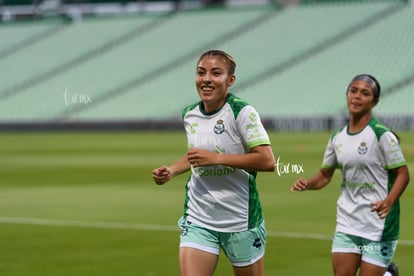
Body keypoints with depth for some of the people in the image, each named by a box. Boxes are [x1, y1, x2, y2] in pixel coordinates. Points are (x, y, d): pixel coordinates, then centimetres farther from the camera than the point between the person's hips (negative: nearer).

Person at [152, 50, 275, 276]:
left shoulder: (242, 112, -13)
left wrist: (215, 158, -23)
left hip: (240, 220, -4)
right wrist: (171, 171, 7)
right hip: (198, 221, 5)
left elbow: (267, 161, -22)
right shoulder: (189, 115, 6)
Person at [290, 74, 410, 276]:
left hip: (378, 223, -5)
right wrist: (307, 184, -4)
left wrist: (388, 202, -25)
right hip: (347, 222, 5)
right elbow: (325, 175, 17)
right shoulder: (337, 138, 8)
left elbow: (402, 174, -9)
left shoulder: (382, 135, -10)